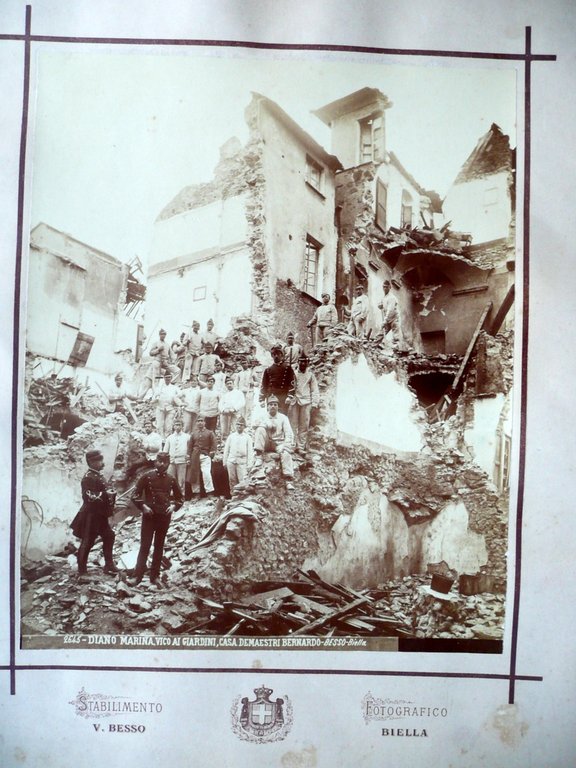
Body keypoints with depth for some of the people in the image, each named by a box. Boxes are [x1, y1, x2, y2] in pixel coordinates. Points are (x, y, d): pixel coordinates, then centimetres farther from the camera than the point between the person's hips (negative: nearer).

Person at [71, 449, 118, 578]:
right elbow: (89, 497, -26)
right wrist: (105, 495, -26)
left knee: (109, 536, 14)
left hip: (100, 515, 10)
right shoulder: (88, 478, -18)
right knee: (87, 542, 0)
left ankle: (109, 565, 24)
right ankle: (82, 571, 12)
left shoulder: (99, 475, 12)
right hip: (91, 515, -10)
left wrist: (111, 494, 8)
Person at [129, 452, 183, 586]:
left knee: (159, 546, 10)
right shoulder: (147, 476, -4)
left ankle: (155, 576, 19)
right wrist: (142, 506, -15)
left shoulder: (171, 479, 3)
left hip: (164, 517, 3)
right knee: (144, 546, -3)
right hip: (149, 516, -2)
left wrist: (174, 506, -5)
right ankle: (138, 575, 3)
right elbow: (136, 495, -1)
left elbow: (180, 498, 13)